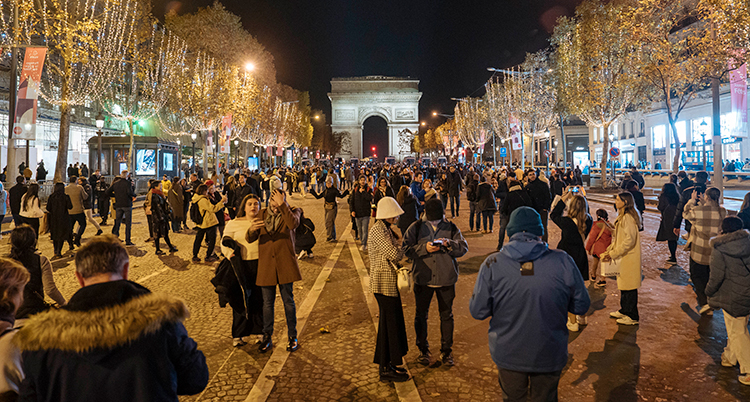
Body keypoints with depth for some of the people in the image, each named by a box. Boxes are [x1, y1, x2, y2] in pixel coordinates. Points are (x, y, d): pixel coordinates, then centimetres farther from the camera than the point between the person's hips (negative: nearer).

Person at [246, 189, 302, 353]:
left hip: (285, 264, -2)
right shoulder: (262, 215, 7)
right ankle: (267, 337, 23)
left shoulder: (291, 212, 0)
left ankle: (292, 337, 20)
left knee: (288, 301, 8)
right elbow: (250, 239, -1)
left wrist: (282, 206, -28)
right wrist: (251, 230, -24)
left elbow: (293, 224, -25)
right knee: (267, 302, 10)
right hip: (266, 264, 2)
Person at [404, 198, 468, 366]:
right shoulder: (416, 228, -2)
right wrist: (424, 248, -22)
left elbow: (464, 248, -2)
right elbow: (406, 249, -7)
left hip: (446, 279, 1)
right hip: (423, 278, 0)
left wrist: (449, 244, -21)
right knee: (421, 314, 10)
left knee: (446, 315, 11)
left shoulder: (451, 227, 1)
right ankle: (423, 349, 27)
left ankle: (446, 351, 26)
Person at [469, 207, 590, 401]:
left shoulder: (492, 264, -17)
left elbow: (478, 311, -11)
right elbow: (581, 306, -5)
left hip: (508, 354, 0)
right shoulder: (563, 261, -16)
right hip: (550, 356, 1)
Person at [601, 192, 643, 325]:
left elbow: (629, 240, -24)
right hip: (623, 257, 10)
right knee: (623, 285, 18)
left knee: (629, 286, -1)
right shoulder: (622, 217, 13)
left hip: (629, 258, -10)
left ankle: (633, 316, 9)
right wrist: (609, 251, 10)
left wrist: (613, 253, -20)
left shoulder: (628, 218, -20)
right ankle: (624, 310, 30)